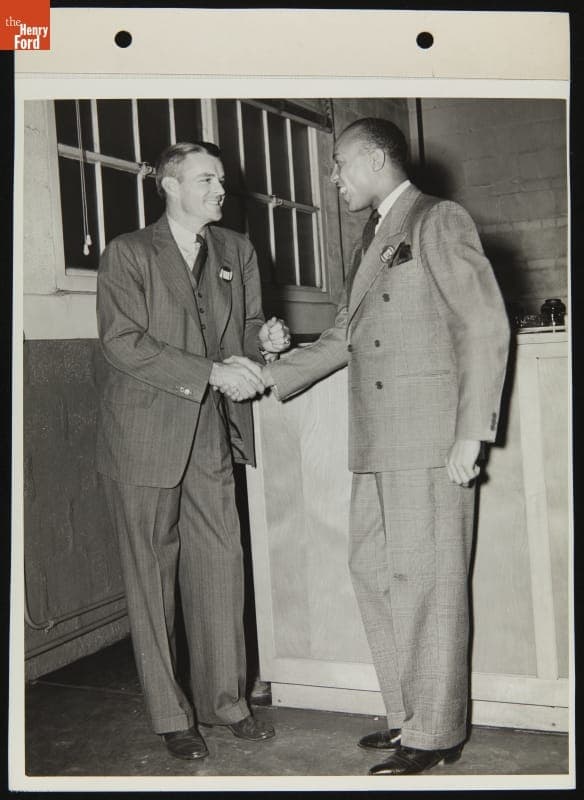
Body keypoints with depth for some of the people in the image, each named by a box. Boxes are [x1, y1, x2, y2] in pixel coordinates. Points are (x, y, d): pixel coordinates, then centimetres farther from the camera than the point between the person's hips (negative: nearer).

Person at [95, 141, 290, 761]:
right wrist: (214, 372, -20)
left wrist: (264, 342, -7)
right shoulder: (127, 254, -3)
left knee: (221, 565, 5)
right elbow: (123, 342, -14)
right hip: (145, 436, -4)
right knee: (152, 576, 4)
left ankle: (226, 700, 20)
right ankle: (170, 715, 16)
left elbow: (247, 328, 18)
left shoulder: (237, 251, 13)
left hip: (212, 434, 4)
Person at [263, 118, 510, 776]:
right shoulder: (372, 239, 22)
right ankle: (408, 715, 25)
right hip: (377, 444, 8)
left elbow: (485, 326, -10)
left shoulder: (440, 221, -3)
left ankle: (435, 734, 12)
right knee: (372, 573, 11)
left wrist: (470, 434, -15)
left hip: (430, 441, -8)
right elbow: (343, 336, 24)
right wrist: (268, 377, 18)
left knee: (426, 584, -2)